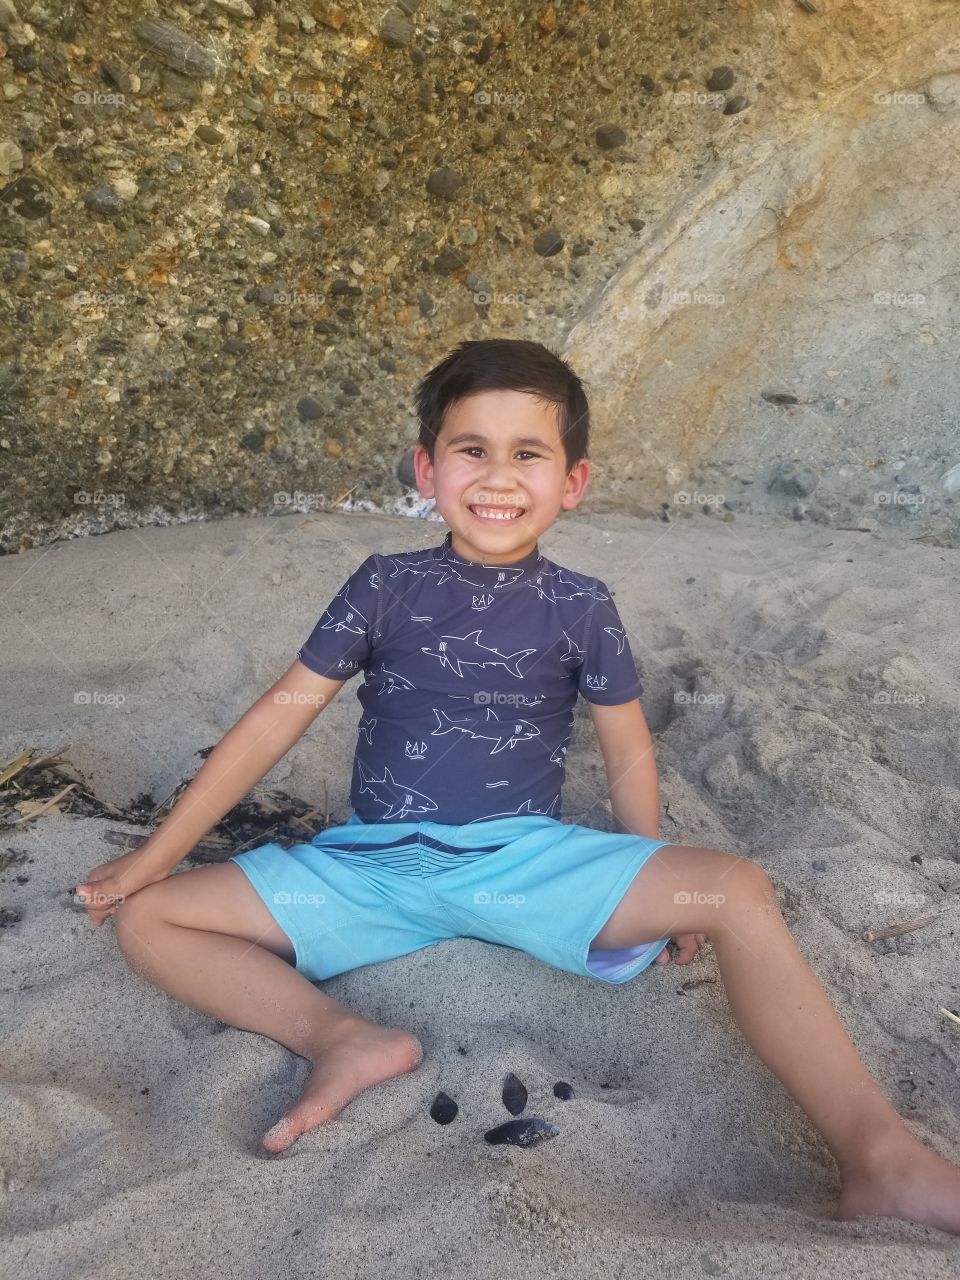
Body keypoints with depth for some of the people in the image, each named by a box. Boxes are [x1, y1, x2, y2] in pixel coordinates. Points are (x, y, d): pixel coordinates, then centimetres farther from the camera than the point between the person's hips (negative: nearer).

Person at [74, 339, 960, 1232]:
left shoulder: (580, 607, 2)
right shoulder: (386, 584, 2)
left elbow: (627, 754, 8)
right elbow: (281, 715, 2)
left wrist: (656, 897, 3)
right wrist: (157, 853, 2)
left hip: (528, 857, -1)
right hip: (372, 863, 2)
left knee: (739, 891, -23)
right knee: (147, 917, -9)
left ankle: (877, 1158, -18)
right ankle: (343, 1038, -22)